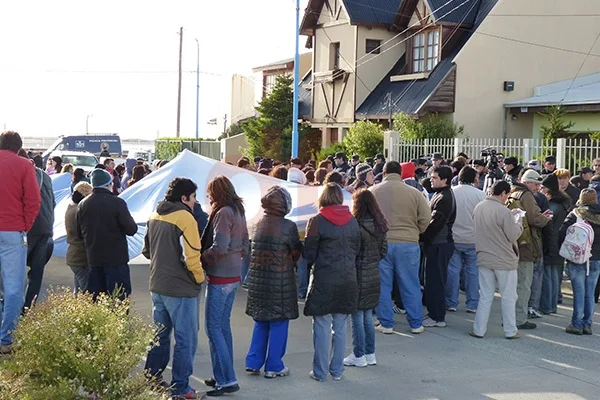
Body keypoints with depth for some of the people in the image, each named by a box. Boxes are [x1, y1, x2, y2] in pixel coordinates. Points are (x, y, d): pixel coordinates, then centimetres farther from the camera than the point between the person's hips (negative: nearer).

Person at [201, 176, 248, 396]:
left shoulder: (223, 213, -17)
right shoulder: (239, 212, 12)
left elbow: (219, 247, -23)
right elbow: (245, 246, 17)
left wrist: (202, 256, -8)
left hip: (220, 278, -9)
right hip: (234, 276, 9)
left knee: (213, 328, -4)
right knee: (223, 326, 16)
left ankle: (227, 380, -4)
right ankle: (224, 376, 23)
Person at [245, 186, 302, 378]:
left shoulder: (259, 224, 3)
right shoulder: (288, 226, -13)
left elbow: (253, 250, 7)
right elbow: (297, 253, -5)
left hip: (257, 279, 6)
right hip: (280, 281, -5)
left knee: (260, 321, 17)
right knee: (278, 323, 5)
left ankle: (253, 362, 19)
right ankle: (274, 367, 10)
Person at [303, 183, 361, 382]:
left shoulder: (317, 221, -10)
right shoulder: (352, 220, 3)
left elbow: (309, 254, -6)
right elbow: (357, 249, 10)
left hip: (324, 279, -4)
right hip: (348, 279, 4)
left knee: (322, 326, 3)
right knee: (340, 326, 11)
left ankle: (320, 371, 8)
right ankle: (337, 370, 17)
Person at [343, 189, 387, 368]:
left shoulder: (356, 226, -18)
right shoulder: (380, 226, 3)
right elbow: (384, 251, 10)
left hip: (359, 277, -7)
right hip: (374, 276, 7)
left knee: (357, 317, 3)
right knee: (368, 316, 16)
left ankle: (358, 356, 10)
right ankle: (370, 354, 22)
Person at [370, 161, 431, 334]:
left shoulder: (373, 191, -1)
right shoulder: (414, 193, -3)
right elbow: (425, 218, -2)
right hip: (408, 244, 0)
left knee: (383, 285, 9)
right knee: (411, 286, 10)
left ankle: (386, 323, 13)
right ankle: (416, 324, 17)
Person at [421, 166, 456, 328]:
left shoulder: (444, 198, -17)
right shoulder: (440, 195, 15)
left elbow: (436, 223, -21)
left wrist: (422, 237, -14)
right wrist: (424, 236, 11)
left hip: (439, 244, -10)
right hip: (437, 243, 10)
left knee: (435, 280, -4)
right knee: (433, 279, 15)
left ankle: (437, 317, 2)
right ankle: (434, 313, 23)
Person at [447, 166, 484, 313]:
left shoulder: (450, 192, -3)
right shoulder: (480, 194, -7)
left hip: (453, 238, 1)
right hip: (473, 239, -1)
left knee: (453, 270, 8)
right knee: (473, 270, 8)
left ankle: (451, 303, 12)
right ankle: (472, 304, 11)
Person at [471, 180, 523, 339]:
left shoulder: (478, 208, 1)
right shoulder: (504, 212, -21)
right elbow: (513, 236, -15)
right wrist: (518, 223, 2)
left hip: (484, 259, 6)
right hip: (504, 260, -5)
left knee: (485, 296, 12)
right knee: (508, 297, 9)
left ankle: (479, 329, 13)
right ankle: (510, 331, 17)